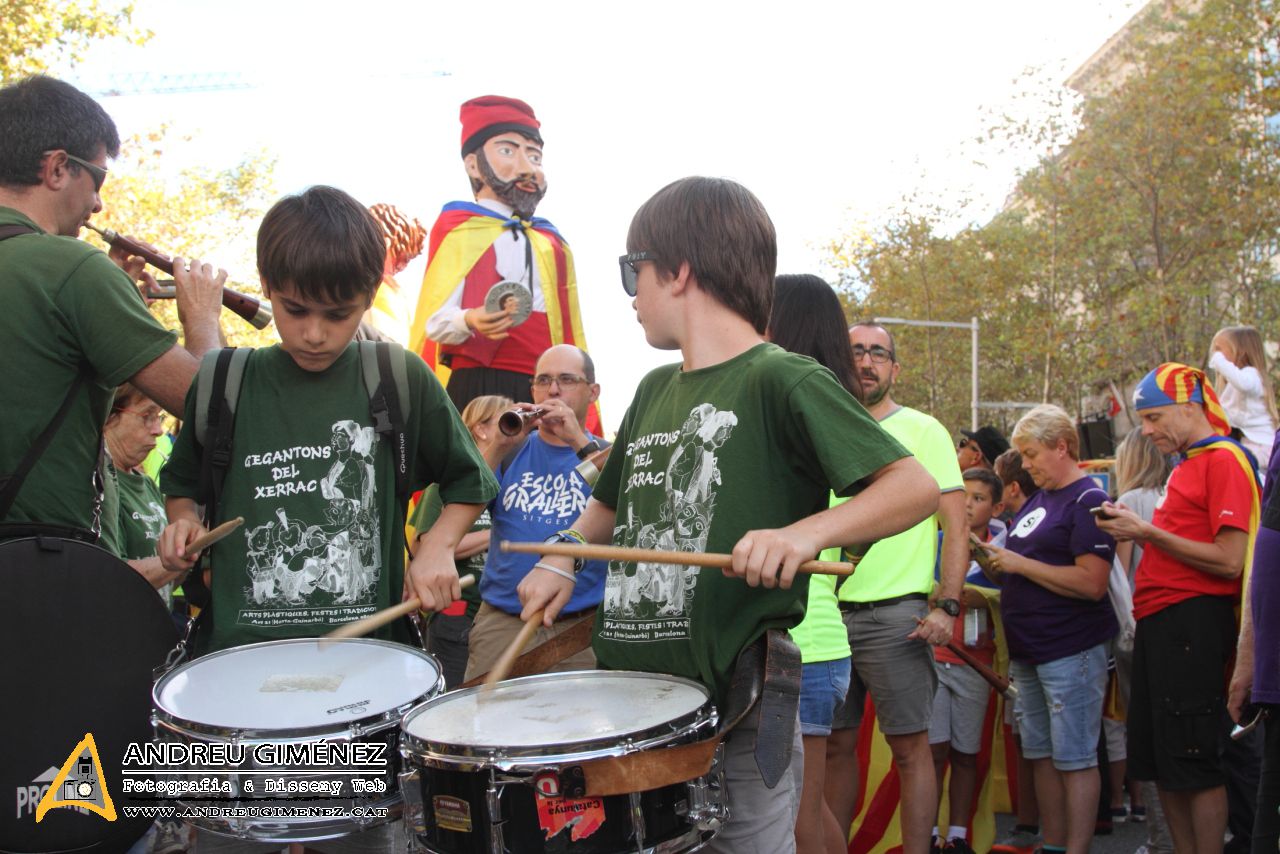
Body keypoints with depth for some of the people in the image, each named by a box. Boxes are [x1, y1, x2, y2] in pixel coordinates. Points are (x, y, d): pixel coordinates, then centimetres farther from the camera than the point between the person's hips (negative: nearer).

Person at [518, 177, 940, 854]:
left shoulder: (782, 381, -11)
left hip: (738, 710, -7)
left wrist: (804, 532, -32)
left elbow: (915, 488, -17)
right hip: (631, 696, 7)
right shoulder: (655, 390, 12)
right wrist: (563, 559, 8)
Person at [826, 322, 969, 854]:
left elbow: (956, 526, -4)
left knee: (909, 746, 1)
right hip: (828, 610, 4)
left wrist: (947, 607, -14)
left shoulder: (923, 431, 0)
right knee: (836, 743, 11)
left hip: (895, 615, -4)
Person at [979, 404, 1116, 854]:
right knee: (1042, 755, 14)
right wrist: (995, 560, 3)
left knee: (1074, 758, -2)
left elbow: (1092, 583, -22)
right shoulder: (1036, 501, 16)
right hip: (1028, 649, 9)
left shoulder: (1088, 500, -11)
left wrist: (1020, 564, -17)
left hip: (1071, 650, -9)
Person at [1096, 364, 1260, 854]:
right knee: (1157, 760, 13)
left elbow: (1229, 561, -17)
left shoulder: (1225, 459, -9)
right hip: (1158, 621, 10)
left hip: (1193, 619, -10)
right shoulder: (1187, 464, 19)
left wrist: (1149, 533, -14)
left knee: (1193, 761, -4)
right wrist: (1138, 533, 6)